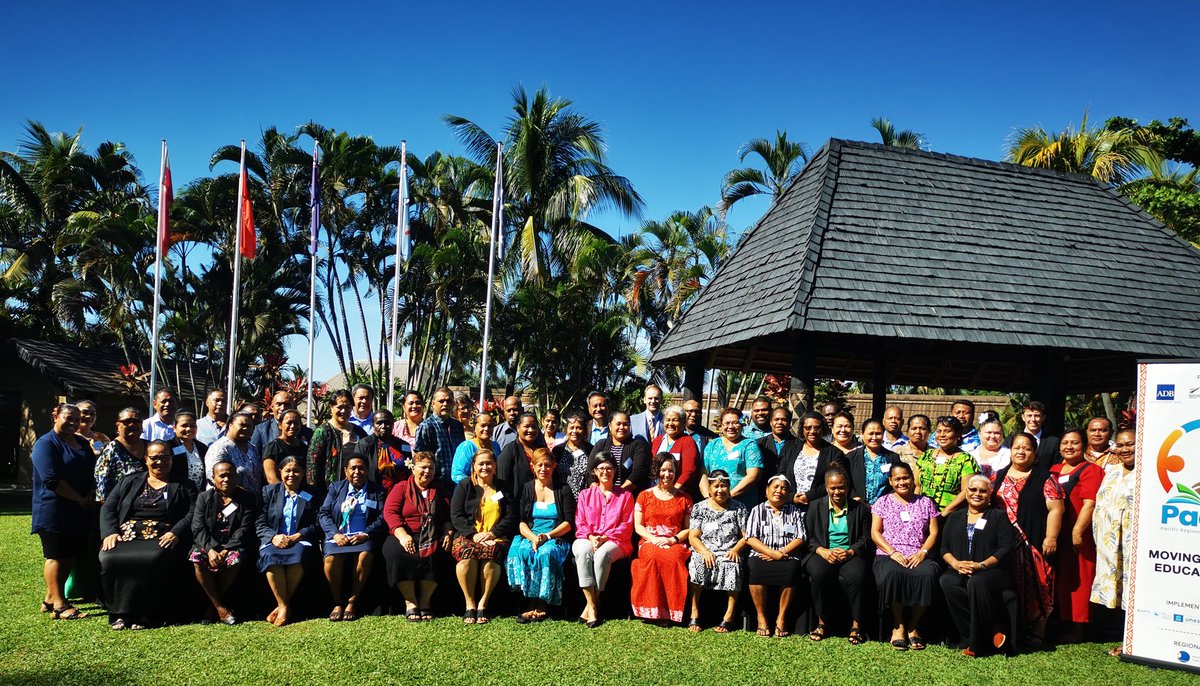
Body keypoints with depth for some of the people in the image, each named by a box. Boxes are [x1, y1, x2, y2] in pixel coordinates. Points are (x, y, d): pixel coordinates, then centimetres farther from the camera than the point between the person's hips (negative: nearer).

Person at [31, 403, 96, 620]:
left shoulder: (83, 443, 16)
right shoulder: (46, 443, -9)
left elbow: (93, 472, 20)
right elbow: (51, 479, -18)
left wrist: (91, 496, 0)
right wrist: (80, 499, -16)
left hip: (79, 512, 8)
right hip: (54, 511, -7)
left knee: (71, 556, 10)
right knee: (56, 556, -3)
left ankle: (50, 598, 22)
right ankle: (59, 605, 1)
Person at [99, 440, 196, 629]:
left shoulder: (183, 486, 17)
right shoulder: (129, 482, 24)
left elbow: (192, 514, 5)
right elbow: (108, 508, 16)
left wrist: (176, 533, -13)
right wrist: (110, 533, -3)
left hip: (162, 539, -2)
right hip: (126, 535, 3)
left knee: (153, 560, -36)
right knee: (109, 559, -30)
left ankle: (147, 614, -24)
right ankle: (118, 614, -17)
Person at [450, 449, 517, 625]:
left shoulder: (504, 488, 17)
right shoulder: (464, 486, 14)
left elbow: (511, 517, 8)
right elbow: (456, 516, 4)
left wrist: (492, 533, -8)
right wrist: (473, 534, -12)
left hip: (496, 538, 0)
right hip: (467, 536, 0)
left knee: (492, 552, -35)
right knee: (467, 551, -35)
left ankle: (482, 604, -26)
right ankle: (469, 604, -26)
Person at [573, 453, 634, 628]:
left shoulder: (625, 495, 15)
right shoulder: (585, 494, 20)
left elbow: (626, 526, 5)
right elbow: (580, 523, 11)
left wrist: (605, 538, -11)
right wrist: (591, 537, -11)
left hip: (614, 541, -1)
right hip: (588, 539, 2)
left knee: (602, 554, -37)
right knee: (582, 551, -35)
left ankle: (590, 606, -26)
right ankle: (592, 607, -36)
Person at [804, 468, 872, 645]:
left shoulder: (861, 508, 13)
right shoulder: (815, 507, 13)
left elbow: (866, 539, 6)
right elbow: (808, 538, 6)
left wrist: (850, 552, -12)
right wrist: (823, 551, -13)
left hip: (850, 555, 0)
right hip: (822, 554, 0)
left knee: (856, 575, -34)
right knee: (819, 573, -34)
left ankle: (856, 625, -17)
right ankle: (821, 622, -17)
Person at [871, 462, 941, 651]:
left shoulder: (926, 502, 18)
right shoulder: (883, 502, 14)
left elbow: (933, 533, 10)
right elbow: (875, 533, 6)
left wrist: (922, 552, -9)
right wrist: (892, 553, -10)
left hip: (918, 556, 1)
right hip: (888, 556, -1)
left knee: (928, 574, -34)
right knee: (892, 574, -37)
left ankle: (913, 627, -17)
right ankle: (898, 627, -19)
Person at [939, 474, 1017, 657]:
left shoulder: (999, 516, 13)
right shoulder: (954, 517, 22)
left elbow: (1007, 548, 0)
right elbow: (944, 547, 14)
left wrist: (981, 565, -15)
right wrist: (956, 563, -9)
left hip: (992, 571, -3)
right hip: (958, 571, 3)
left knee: (976, 583, -38)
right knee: (947, 582, -32)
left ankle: (978, 643, -25)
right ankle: (993, 632, -24)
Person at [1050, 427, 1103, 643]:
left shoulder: (1090, 470, -4)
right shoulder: (1053, 471, 16)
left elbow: (1090, 503, -14)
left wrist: (1077, 531, -21)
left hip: (1078, 536, -6)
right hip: (1055, 534, 7)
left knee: (1078, 580, -1)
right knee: (1060, 579, 10)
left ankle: (1077, 629, 6)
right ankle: (1062, 623, 19)